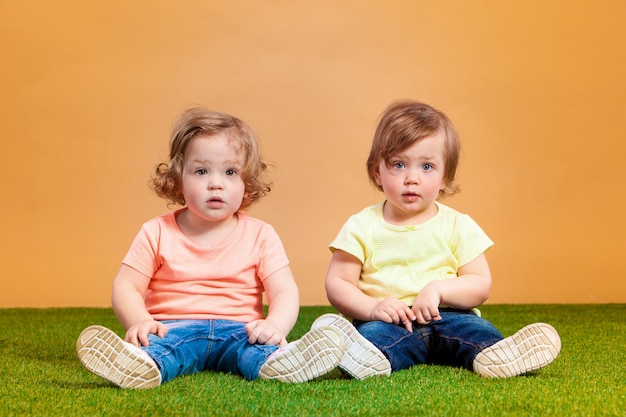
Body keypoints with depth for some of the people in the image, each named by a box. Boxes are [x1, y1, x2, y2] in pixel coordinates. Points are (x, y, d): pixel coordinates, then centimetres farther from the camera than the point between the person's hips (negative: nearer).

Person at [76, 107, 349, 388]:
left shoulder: (260, 235, 7)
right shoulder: (158, 233, 7)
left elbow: (285, 292, -1)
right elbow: (125, 286, 3)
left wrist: (274, 326, -24)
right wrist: (141, 322, -19)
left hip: (238, 331, 1)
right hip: (175, 328, -1)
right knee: (158, 345, -34)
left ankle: (273, 363, -61)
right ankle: (145, 363, -63)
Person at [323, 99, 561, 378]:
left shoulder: (457, 225, 8)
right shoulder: (362, 227, 5)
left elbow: (481, 284, 4)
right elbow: (338, 283, 2)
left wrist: (439, 288, -15)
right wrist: (373, 308, -17)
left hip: (446, 317, 2)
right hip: (389, 323, -1)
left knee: (472, 327, -28)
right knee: (371, 334, -33)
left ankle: (495, 355, -57)